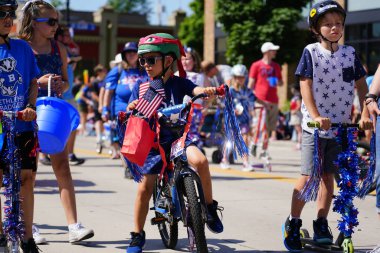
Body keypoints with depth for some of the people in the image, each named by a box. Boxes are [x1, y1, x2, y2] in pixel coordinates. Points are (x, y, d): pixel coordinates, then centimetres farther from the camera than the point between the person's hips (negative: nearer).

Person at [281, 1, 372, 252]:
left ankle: (321, 225, 17)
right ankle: (293, 223, 8)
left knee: (328, 175, 8)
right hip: (315, 125, -3)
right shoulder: (311, 52, -5)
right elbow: (306, 86, -12)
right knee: (308, 176, -5)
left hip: (341, 125, 3)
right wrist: (316, 116, -24)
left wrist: (365, 113, -7)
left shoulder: (349, 53, 5)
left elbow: (361, 85, 7)